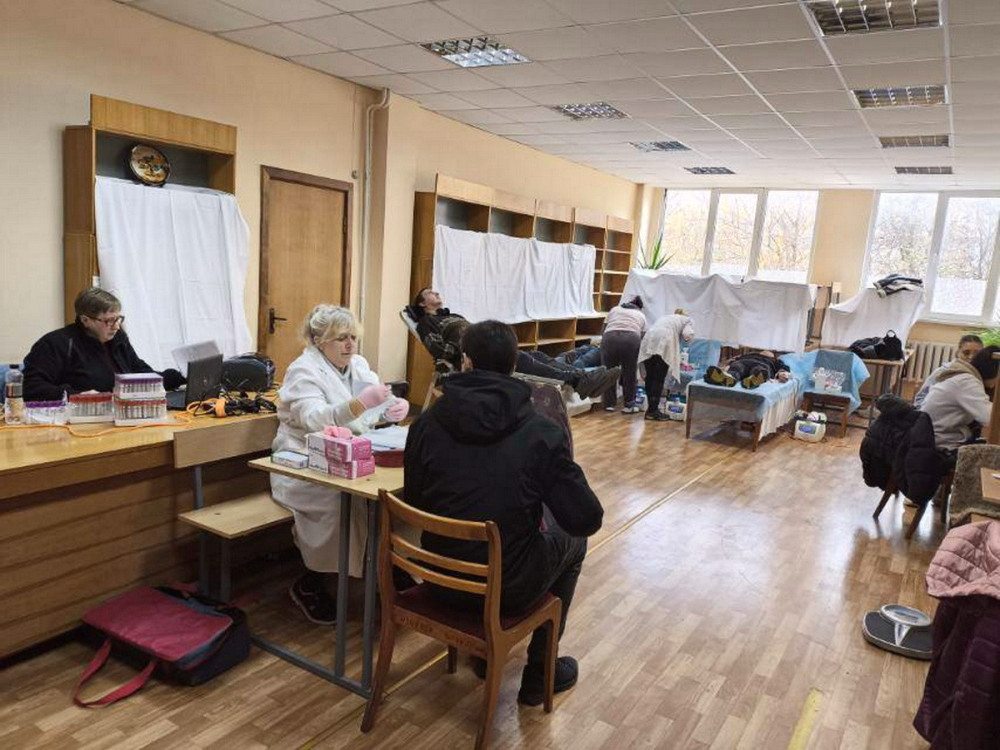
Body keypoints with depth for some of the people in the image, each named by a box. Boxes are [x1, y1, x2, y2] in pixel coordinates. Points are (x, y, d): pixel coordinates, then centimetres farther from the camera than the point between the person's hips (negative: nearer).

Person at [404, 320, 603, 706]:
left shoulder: (427, 423, -9)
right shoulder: (542, 432, -17)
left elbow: (414, 504, 3)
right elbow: (587, 519, -14)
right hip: (506, 590, -3)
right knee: (571, 541, 25)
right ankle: (540, 672, 32)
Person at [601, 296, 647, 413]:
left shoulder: (614, 309, 29)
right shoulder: (641, 316, 27)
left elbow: (604, 329, 24)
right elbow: (642, 337, 22)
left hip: (609, 339, 1)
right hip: (631, 340, -1)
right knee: (629, 373, 15)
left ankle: (609, 404, 22)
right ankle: (629, 405, 20)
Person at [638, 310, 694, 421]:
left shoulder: (663, 316, 39)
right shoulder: (688, 320, 24)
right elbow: (687, 335, 2)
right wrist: (688, 339, 27)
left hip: (648, 339, 5)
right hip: (664, 342, -5)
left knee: (650, 376, 11)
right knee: (659, 378, -1)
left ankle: (650, 409, 15)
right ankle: (653, 411, -1)